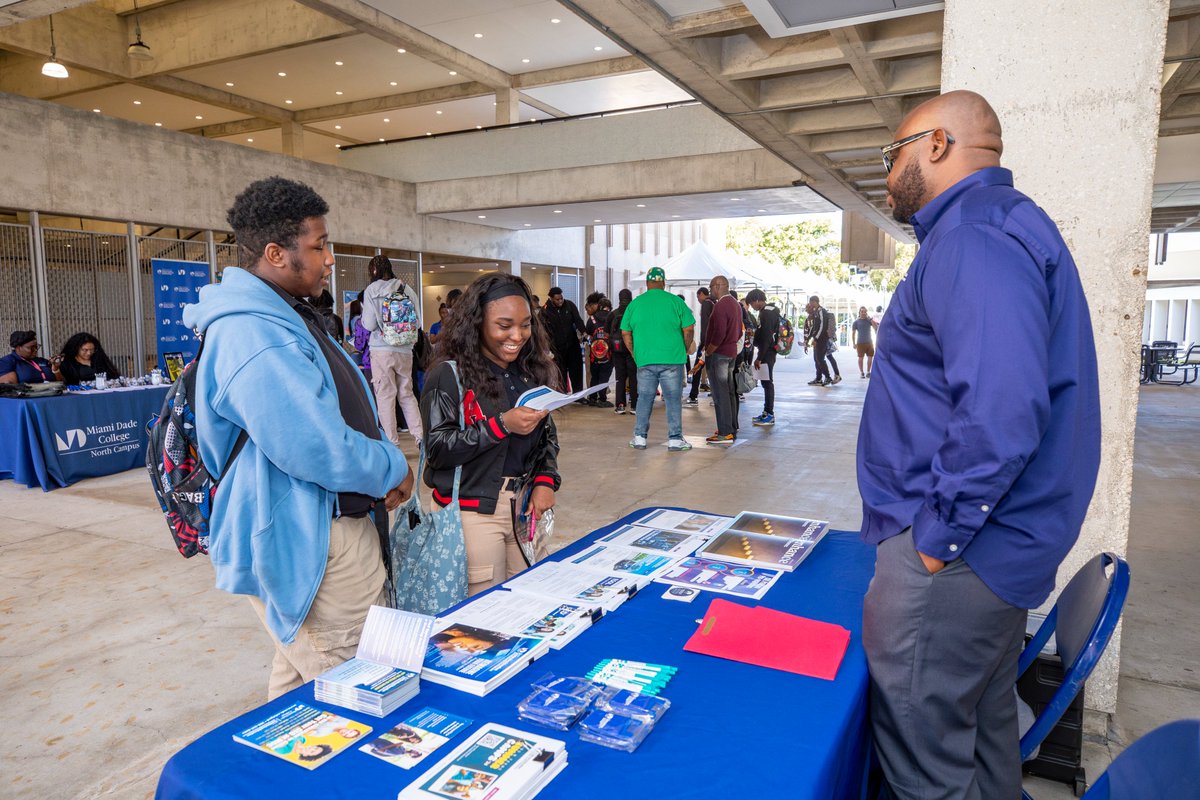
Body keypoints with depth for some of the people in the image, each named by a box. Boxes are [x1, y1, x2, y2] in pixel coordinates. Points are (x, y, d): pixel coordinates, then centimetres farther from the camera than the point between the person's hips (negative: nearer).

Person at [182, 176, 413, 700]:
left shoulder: (287, 317, 14)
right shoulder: (253, 337, -23)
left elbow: (344, 409, 22)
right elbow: (316, 449, -28)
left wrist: (382, 471, 8)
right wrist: (392, 470, -10)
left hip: (335, 522, 11)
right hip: (305, 546, -11)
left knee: (300, 679, 24)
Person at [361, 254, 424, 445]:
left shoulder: (372, 290, -3)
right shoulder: (406, 289, 6)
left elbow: (369, 324, -7)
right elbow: (417, 321, 6)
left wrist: (364, 312, 13)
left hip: (382, 349, -4)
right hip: (405, 350, 4)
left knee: (385, 396, 1)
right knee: (407, 394, 13)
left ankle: (392, 443, 3)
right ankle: (420, 435, 10)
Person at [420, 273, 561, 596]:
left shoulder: (532, 372, 11)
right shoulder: (450, 375, -7)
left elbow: (548, 436, 17)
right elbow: (438, 449, -13)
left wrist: (546, 481, 0)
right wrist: (502, 425, -20)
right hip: (474, 511, -5)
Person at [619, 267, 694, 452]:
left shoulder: (635, 303, 5)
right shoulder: (675, 301, -1)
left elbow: (625, 333, 8)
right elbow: (689, 329, -2)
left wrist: (636, 354, 16)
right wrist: (684, 351, 11)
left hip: (644, 360, 2)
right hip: (672, 359, -2)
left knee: (644, 398, 11)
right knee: (673, 399, 5)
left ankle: (640, 438, 14)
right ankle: (675, 439, 7)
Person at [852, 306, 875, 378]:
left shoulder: (869, 320, 8)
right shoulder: (856, 322, 2)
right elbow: (853, 333, 3)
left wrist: (870, 318, -10)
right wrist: (854, 343, -3)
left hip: (869, 342, 2)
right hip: (860, 342, -2)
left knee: (870, 357, 2)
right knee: (861, 357, 0)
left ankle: (868, 372, 15)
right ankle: (861, 372, 11)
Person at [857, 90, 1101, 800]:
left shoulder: (975, 234, -18)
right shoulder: (1004, 223, 17)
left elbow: (1000, 413, -31)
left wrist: (937, 540, -20)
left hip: (950, 559, -11)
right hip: (993, 549, 11)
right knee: (984, 735, 24)